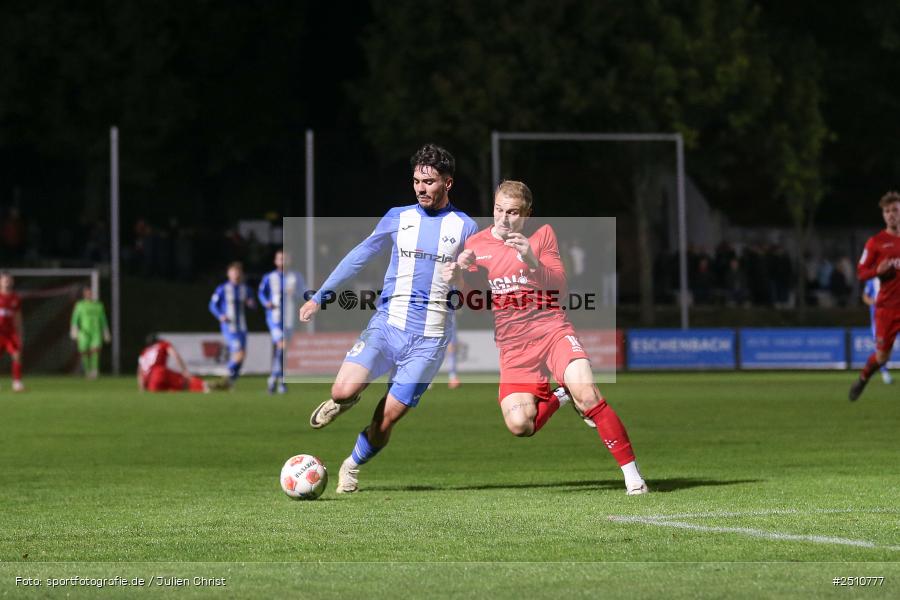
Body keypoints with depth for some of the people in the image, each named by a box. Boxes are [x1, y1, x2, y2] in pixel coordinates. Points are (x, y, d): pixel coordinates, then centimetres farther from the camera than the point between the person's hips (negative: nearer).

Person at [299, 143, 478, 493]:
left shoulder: (464, 227, 4)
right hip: (387, 323, 1)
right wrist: (320, 296, 13)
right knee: (344, 390, -21)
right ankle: (341, 402, 16)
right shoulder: (398, 217, 8)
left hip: (429, 339, -1)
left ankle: (352, 467, 23)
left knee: (387, 418, -4)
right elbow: (360, 256, 15)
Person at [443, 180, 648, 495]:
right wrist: (456, 276, -9)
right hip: (512, 346, 2)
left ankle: (632, 475, -14)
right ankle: (557, 398, 17)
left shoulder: (542, 234, 2)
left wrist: (533, 262, -23)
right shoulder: (475, 244, 7)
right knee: (519, 426, -17)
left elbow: (559, 286, -5)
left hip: (551, 330, -2)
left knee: (587, 395, -25)